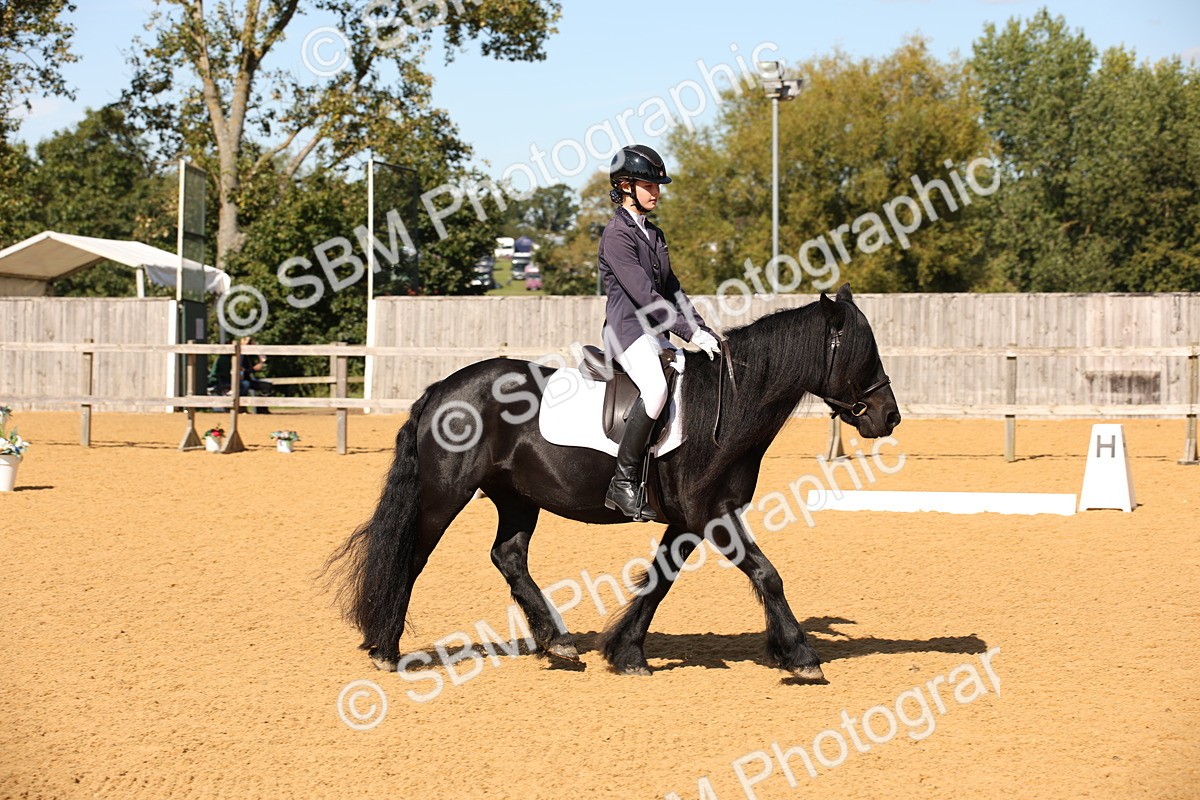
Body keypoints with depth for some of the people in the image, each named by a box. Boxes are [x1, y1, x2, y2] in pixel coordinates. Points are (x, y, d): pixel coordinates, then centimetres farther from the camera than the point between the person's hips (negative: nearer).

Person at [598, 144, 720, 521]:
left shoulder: (654, 234, 19)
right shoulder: (617, 234, -9)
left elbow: (672, 290, 20)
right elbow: (644, 294, -18)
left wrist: (704, 331, 7)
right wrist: (691, 332, -21)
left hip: (658, 334, 10)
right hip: (629, 331, -10)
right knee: (656, 387, -35)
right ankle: (623, 482, -32)